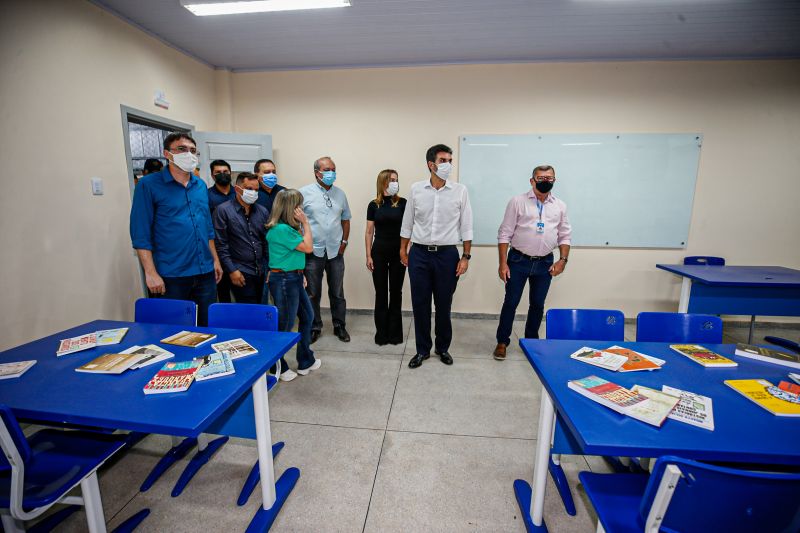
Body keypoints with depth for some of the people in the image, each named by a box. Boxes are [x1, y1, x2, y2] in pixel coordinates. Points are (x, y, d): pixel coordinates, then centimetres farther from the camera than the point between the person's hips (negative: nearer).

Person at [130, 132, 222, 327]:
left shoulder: (201, 185, 11)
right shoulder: (149, 185, -4)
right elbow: (140, 233, -7)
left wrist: (215, 260, 14)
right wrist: (151, 273, -13)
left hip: (205, 273, 5)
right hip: (171, 276, -4)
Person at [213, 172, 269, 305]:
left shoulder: (262, 211, 9)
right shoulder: (223, 210, -4)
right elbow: (221, 245, -7)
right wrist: (231, 270, -11)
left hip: (263, 272, 5)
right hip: (241, 273, -5)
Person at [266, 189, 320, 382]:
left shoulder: (288, 227, 9)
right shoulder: (280, 229, -19)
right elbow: (308, 247, -17)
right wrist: (305, 222, -11)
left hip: (293, 278, 10)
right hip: (283, 280, -10)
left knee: (308, 316, 17)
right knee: (285, 325, 3)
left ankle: (306, 361, 31)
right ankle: (279, 368, 23)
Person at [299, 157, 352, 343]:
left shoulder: (340, 194, 8)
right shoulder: (305, 193, -4)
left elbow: (345, 219, 14)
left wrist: (344, 241, 5)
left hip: (335, 251, 3)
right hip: (313, 252, -2)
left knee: (337, 293, 11)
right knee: (312, 293, 9)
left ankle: (339, 326, 25)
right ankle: (314, 327, 24)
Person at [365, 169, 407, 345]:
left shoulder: (403, 203, -1)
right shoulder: (373, 205, 2)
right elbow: (369, 232, 4)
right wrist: (368, 255, 0)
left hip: (398, 252, 0)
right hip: (379, 252, 1)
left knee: (396, 292, 7)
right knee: (381, 293, 7)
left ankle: (395, 332, 20)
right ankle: (381, 333, 19)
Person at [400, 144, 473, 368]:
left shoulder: (460, 191, -1)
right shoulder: (416, 189, 1)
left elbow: (466, 226, 1)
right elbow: (407, 223, 8)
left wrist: (466, 256, -3)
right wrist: (403, 251, 8)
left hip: (447, 254, -1)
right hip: (419, 253, 1)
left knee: (444, 305, 9)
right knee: (420, 304, 7)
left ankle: (443, 348, 30)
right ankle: (422, 349, 24)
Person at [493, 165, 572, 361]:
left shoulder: (560, 206, 6)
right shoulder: (517, 201, -4)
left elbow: (565, 236, 11)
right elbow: (504, 234, -6)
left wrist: (563, 259, -3)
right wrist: (503, 263, -11)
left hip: (545, 263, 3)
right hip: (518, 261, -3)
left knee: (537, 304, 13)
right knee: (510, 302, 3)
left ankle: (531, 340, 31)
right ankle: (502, 341, 18)